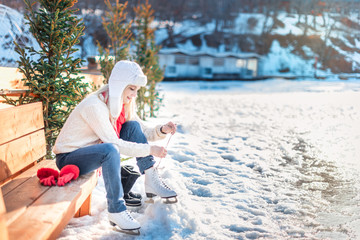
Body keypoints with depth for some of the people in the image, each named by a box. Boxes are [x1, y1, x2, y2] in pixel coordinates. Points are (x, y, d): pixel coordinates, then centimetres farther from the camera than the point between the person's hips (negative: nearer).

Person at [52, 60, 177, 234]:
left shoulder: (122, 103, 0)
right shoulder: (95, 105, -26)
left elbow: (143, 132, 5)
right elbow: (115, 144, -30)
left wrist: (162, 130, -14)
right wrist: (149, 150, -27)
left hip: (91, 151, 8)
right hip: (68, 158, -8)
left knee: (133, 126, -5)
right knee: (110, 150, -38)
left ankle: (151, 181, -6)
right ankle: (116, 211, -27)